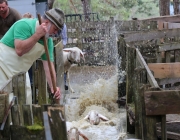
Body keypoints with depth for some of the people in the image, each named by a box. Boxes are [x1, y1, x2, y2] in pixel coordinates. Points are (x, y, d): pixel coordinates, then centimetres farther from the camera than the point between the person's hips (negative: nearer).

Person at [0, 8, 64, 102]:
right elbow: (19, 50, -32)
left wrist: (53, 87, -15)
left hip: (18, 73, 8)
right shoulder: (24, 25, -22)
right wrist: (37, 35, -30)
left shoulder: (48, 41, -1)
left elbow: (48, 65, -4)